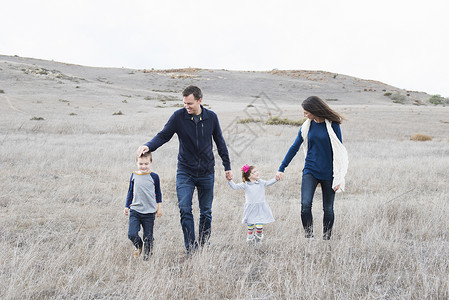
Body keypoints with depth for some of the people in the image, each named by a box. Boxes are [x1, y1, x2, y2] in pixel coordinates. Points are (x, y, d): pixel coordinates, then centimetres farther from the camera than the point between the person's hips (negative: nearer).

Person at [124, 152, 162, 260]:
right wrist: (127, 206, 12)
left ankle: (147, 254, 26)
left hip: (149, 212, -1)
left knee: (148, 237, 2)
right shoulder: (134, 176, 2)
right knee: (132, 234, -11)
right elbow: (130, 192, 14)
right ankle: (138, 246, 21)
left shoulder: (154, 177, -2)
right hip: (135, 211, 1)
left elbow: (158, 193, 10)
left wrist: (159, 207, 10)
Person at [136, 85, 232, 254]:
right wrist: (148, 146, -25)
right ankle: (191, 249, -5)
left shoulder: (211, 117, -3)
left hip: (207, 173, 1)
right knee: (184, 209, -12)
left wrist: (227, 166, 12)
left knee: (206, 212, 8)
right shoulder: (179, 116, -8)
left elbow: (220, 143, 8)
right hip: (185, 172, -1)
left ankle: (204, 246, 22)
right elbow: (163, 136, -5)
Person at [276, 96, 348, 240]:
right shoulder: (306, 126, 5)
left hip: (328, 173, -2)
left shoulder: (333, 125, -5)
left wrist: (338, 178, -6)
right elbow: (294, 148, 12)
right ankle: (309, 237, -6)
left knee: (328, 209, 5)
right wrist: (281, 168, 11)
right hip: (310, 171, 2)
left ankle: (326, 239, 19)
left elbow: (339, 151, -2)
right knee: (305, 205, -15)